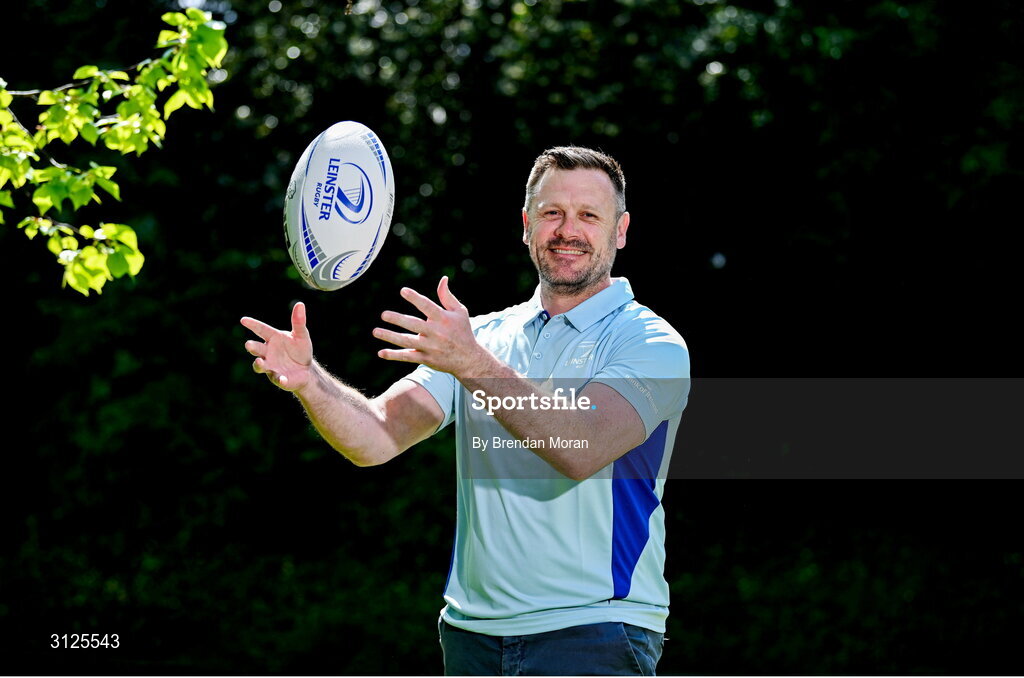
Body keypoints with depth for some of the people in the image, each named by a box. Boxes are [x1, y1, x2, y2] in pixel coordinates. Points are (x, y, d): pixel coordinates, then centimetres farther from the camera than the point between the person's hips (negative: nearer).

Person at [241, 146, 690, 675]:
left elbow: (582, 450, -23)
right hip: (472, 630, 5)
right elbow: (377, 439, 1)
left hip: (592, 633, -5)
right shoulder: (481, 337, 12)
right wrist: (308, 380, -19)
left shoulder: (651, 343, -5)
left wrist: (472, 364, -32)